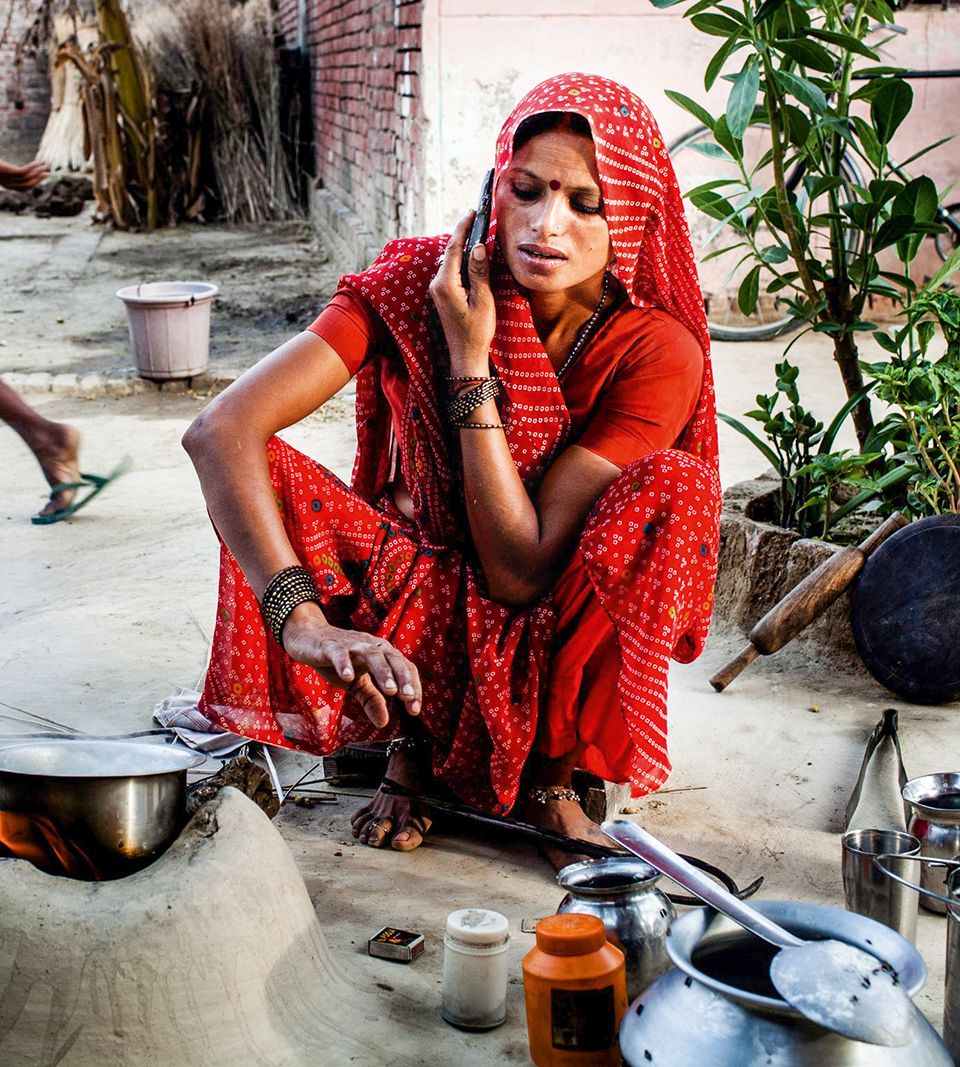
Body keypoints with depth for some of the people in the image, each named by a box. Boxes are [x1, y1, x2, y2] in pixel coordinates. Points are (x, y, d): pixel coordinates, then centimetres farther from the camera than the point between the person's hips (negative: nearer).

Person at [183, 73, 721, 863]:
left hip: (555, 638, -1)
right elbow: (220, 430, -32)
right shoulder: (419, 281, -19)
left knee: (670, 487, -30)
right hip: (423, 605, 1)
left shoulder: (658, 352, -21)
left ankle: (550, 773, -10)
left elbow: (520, 574, -27)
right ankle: (411, 742, -6)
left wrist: (471, 359, -30)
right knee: (266, 475, -25)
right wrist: (303, 621, -46)